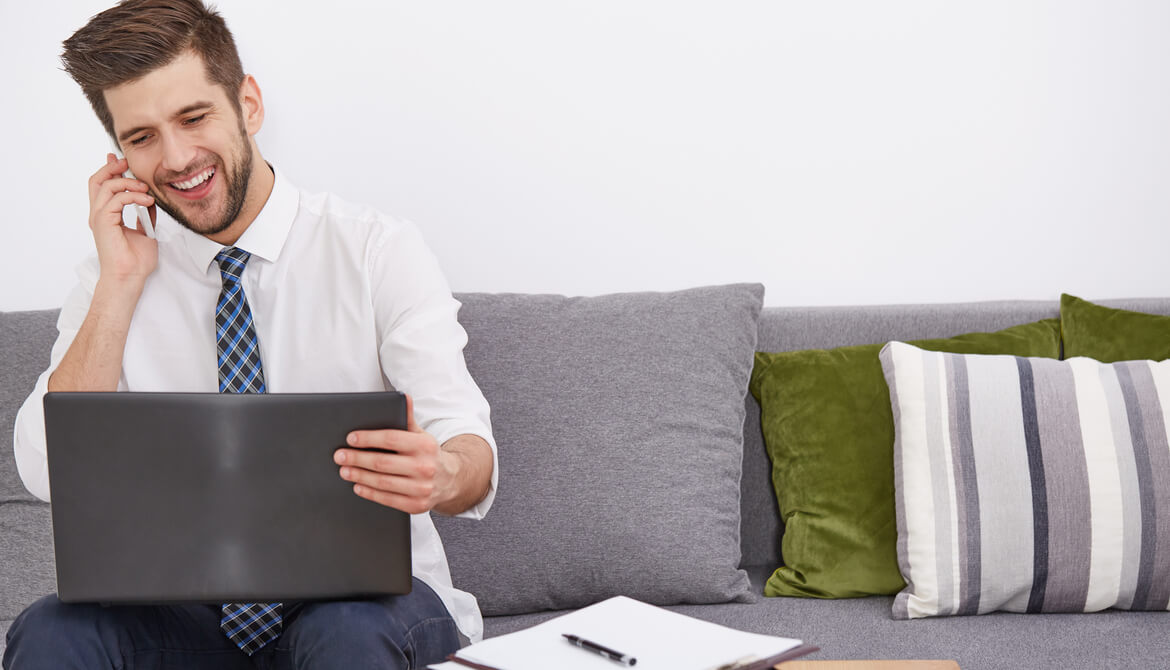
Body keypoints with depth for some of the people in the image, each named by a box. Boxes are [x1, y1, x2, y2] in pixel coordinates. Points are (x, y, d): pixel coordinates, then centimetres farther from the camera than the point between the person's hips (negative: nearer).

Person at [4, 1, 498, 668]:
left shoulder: (380, 251, -4)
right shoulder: (117, 275, 5)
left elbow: (472, 450, -13)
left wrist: (439, 474, -38)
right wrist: (120, 286, -9)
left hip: (369, 596, -2)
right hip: (193, 608, 2)